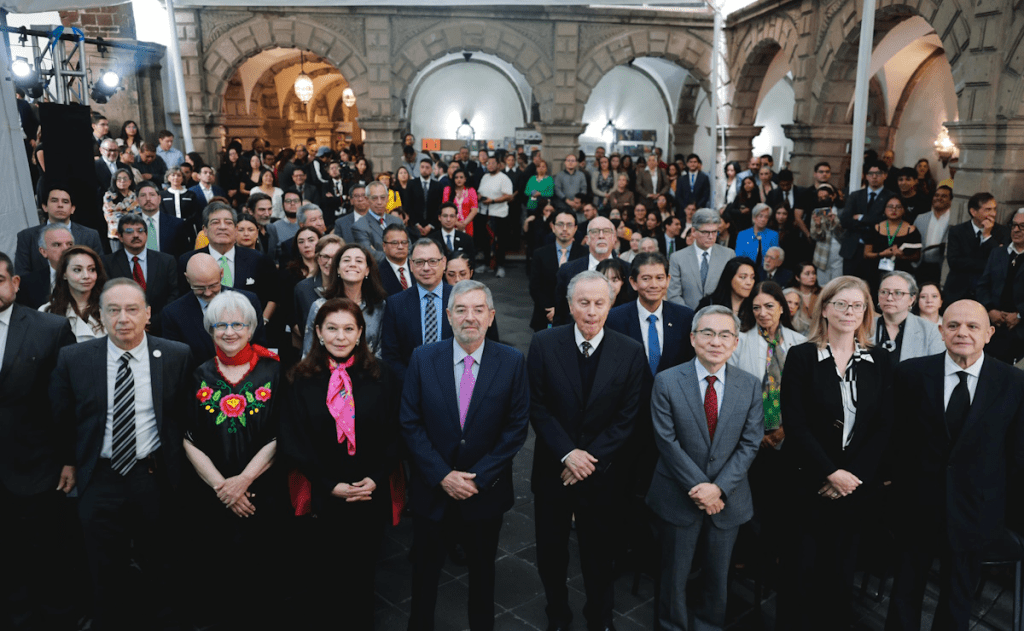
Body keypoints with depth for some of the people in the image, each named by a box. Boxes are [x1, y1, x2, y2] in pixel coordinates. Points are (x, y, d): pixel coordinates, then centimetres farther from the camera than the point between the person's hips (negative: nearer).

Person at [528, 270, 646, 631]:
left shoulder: (630, 352, -8)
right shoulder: (544, 344, -8)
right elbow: (537, 407, -8)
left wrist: (591, 458, -14)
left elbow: (627, 417, -8)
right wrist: (567, 453, -16)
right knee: (551, 550, 17)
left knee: (599, 551, 16)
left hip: (602, 472, 0)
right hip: (552, 467, 1)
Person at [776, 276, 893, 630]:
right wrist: (831, 473, -13)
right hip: (808, 481, -2)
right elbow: (795, 425, -9)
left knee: (841, 568, 11)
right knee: (801, 566, 4)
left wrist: (853, 475, -8)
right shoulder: (801, 357, -4)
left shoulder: (879, 361, 4)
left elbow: (884, 427, 1)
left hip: (858, 484, 2)